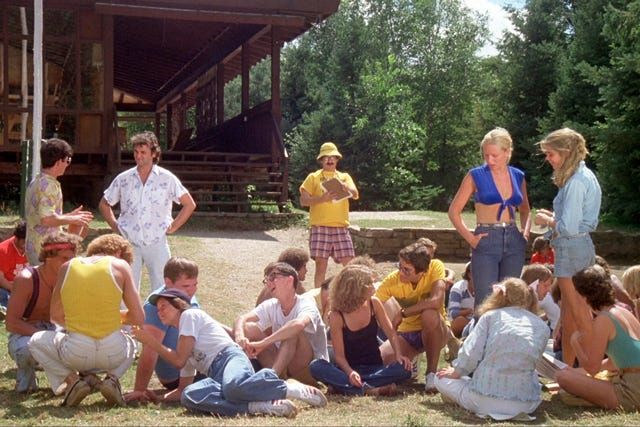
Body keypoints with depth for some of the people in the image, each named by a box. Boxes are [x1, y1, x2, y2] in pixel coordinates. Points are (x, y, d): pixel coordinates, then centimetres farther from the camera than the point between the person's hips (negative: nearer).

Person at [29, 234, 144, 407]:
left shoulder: (68, 266, 7)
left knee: (36, 341, 30)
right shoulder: (120, 265, 2)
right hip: (114, 352, 0)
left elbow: (56, 316, 13)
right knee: (130, 343, 37)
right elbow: (138, 318, 0)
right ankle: (112, 378, 6)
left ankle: (72, 380, 6)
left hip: (76, 353, 0)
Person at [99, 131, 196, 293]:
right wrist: (115, 226, 7)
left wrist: (173, 227, -1)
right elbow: (104, 204, 17)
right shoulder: (123, 179, 4)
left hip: (157, 243, -1)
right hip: (130, 244, 2)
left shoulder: (166, 179, -2)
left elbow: (189, 204, 4)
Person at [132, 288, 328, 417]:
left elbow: (179, 360, 2)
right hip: (215, 374, 7)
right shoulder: (184, 346, 35)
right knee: (189, 397, -30)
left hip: (230, 357, -6)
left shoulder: (190, 314, 11)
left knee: (234, 387, -45)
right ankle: (260, 406, -37)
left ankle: (293, 389, -23)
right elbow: (183, 387, 34)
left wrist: (151, 341, 13)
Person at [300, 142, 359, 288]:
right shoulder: (313, 177, 8)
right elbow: (303, 200, 0)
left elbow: (355, 194, 0)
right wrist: (322, 198, -16)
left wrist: (344, 187, -22)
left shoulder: (344, 177, 16)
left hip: (341, 227, 3)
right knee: (321, 264, -4)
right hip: (320, 227, -2)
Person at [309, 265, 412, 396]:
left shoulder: (374, 303, -3)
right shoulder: (336, 316, -12)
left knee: (404, 369, -29)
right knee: (316, 367, -31)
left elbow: (390, 332, 3)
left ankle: (342, 384, -31)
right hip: (349, 368, -2)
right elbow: (339, 355, -12)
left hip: (374, 368, 2)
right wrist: (349, 372, -33)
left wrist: (398, 354, -16)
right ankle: (367, 390, -43)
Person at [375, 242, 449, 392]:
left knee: (429, 314, -37)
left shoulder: (435, 267, -23)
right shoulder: (392, 280, -17)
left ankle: (431, 373, -18)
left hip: (435, 331, -2)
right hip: (407, 333, 3)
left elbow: (436, 301, -38)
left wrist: (402, 313, -30)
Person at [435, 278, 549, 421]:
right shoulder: (543, 327, 12)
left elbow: (471, 352, -2)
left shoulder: (490, 316, 7)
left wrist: (456, 372, 17)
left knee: (441, 379, 24)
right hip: (524, 404, 2)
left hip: (483, 398, -2)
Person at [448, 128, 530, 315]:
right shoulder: (476, 176, -2)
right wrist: (470, 238, -7)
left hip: (514, 242, 4)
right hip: (486, 241, -4)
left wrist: (526, 232, 9)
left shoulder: (518, 176, 9)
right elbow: (454, 211, 1)